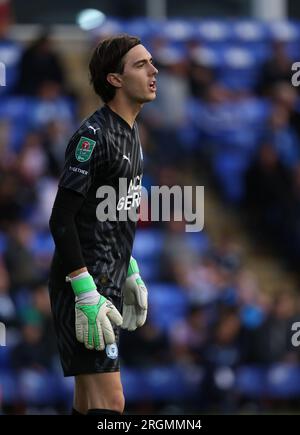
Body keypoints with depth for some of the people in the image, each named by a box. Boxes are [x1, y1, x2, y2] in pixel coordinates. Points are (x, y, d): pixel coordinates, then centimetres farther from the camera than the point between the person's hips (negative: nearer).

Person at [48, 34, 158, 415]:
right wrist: (86, 292, -22)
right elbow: (61, 220, -19)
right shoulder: (93, 135, -15)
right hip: (83, 285, -10)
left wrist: (130, 272, 22)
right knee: (109, 402, -16)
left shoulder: (130, 133, 15)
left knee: (88, 404, 11)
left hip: (107, 284, 10)